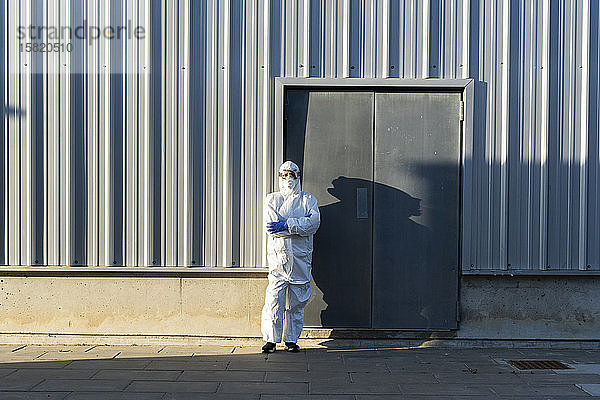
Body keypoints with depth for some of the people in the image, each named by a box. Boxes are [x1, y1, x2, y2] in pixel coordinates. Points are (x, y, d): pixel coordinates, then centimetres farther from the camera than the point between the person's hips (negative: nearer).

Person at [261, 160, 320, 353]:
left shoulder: (308, 199, 12)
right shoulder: (272, 199, 11)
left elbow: (314, 222, -7)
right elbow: (271, 225, -5)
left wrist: (286, 225, -15)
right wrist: (299, 224, -11)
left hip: (301, 257, 1)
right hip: (278, 255, -1)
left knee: (297, 301, 5)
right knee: (274, 298, -6)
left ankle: (292, 340, 14)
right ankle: (271, 339, 5)